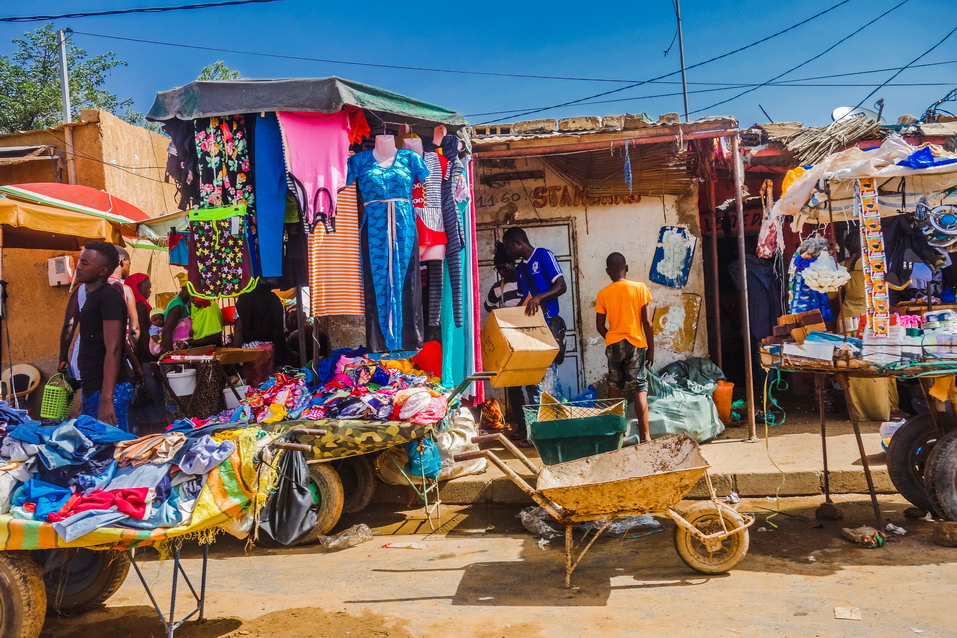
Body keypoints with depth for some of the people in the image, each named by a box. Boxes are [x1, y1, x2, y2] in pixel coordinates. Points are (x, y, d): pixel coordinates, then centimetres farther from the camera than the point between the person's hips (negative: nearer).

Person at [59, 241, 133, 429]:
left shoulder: (109, 297, -14)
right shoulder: (92, 295, 15)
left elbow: (113, 350, -21)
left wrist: (106, 400, -25)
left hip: (108, 390, -10)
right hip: (92, 388, 10)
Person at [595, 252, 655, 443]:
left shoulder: (603, 294, 1)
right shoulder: (640, 288, -4)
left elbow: (600, 326, 3)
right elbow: (647, 321, -6)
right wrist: (651, 347, 2)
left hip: (613, 346, 2)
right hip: (636, 344, -2)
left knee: (614, 388, 13)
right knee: (640, 390, -1)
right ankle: (645, 436, -4)